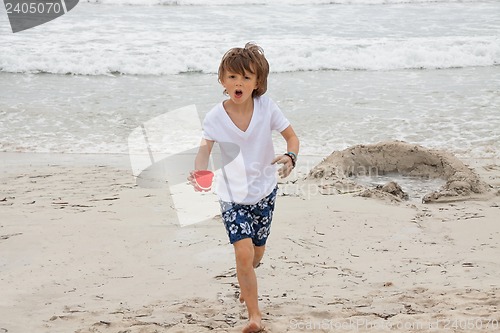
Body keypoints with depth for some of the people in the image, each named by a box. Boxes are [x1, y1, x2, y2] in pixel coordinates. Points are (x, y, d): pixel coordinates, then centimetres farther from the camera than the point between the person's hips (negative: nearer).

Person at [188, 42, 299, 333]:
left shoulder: (266, 107, -15)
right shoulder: (215, 117, -17)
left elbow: (292, 136, -6)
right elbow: (205, 150, -18)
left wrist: (290, 157, -28)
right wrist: (199, 172, -40)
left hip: (264, 191, 2)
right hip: (233, 195, -2)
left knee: (257, 252, 16)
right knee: (244, 252, -18)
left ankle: (246, 283, 53)